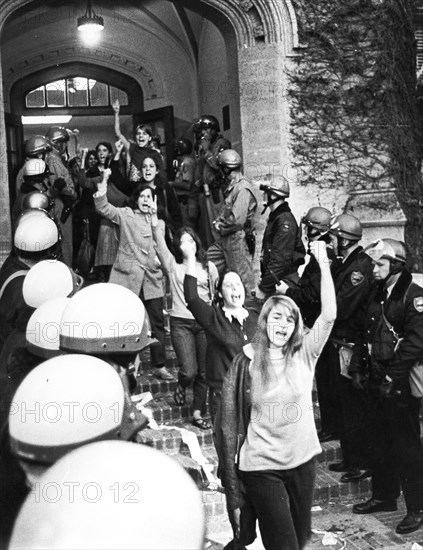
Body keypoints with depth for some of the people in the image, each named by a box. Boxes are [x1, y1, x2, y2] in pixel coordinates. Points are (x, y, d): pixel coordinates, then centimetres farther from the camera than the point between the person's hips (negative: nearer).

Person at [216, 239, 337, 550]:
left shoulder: (304, 355, -3)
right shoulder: (246, 362, -7)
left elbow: (329, 315, -17)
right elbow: (231, 416, -2)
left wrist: (324, 264, -22)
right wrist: (232, 473, -2)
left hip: (302, 459, 3)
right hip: (262, 466, -3)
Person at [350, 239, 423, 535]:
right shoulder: (378, 294, 12)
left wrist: (392, 377, -19)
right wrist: (359, 367, 11)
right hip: (379, 383, 8)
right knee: (379, 441, 17)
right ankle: (384, 496, 32)